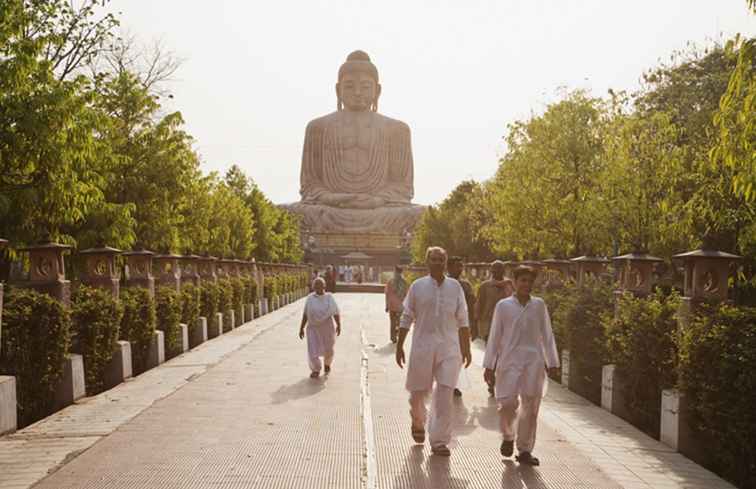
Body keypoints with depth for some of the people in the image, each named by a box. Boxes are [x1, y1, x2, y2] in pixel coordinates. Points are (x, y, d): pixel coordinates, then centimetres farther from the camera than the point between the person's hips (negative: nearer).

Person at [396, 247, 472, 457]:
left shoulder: (455, 287, 5)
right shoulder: (417, 286, 1)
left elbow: (462, 320, 9)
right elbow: (406, 318, 5)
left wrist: (466, 349, 6)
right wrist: (399, 346, 3)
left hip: (449, 347, 1)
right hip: (422, 346, 0)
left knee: (445, 395, -6)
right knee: (418, 391, 10)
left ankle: (439, 441, 3)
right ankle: (418, 423, 41)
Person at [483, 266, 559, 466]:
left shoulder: (539, 305, 7)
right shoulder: (503, 305, 3)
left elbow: (547, 335, 11)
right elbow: (494, 337, 5)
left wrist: (552, 362, 8)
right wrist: (489, 365, 4)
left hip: (534, 360, 2)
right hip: (510, 359, -1)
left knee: (530, 406, 2)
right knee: (508, 403, -9)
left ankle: (525, 451, 14)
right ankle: (508, 437, 21)